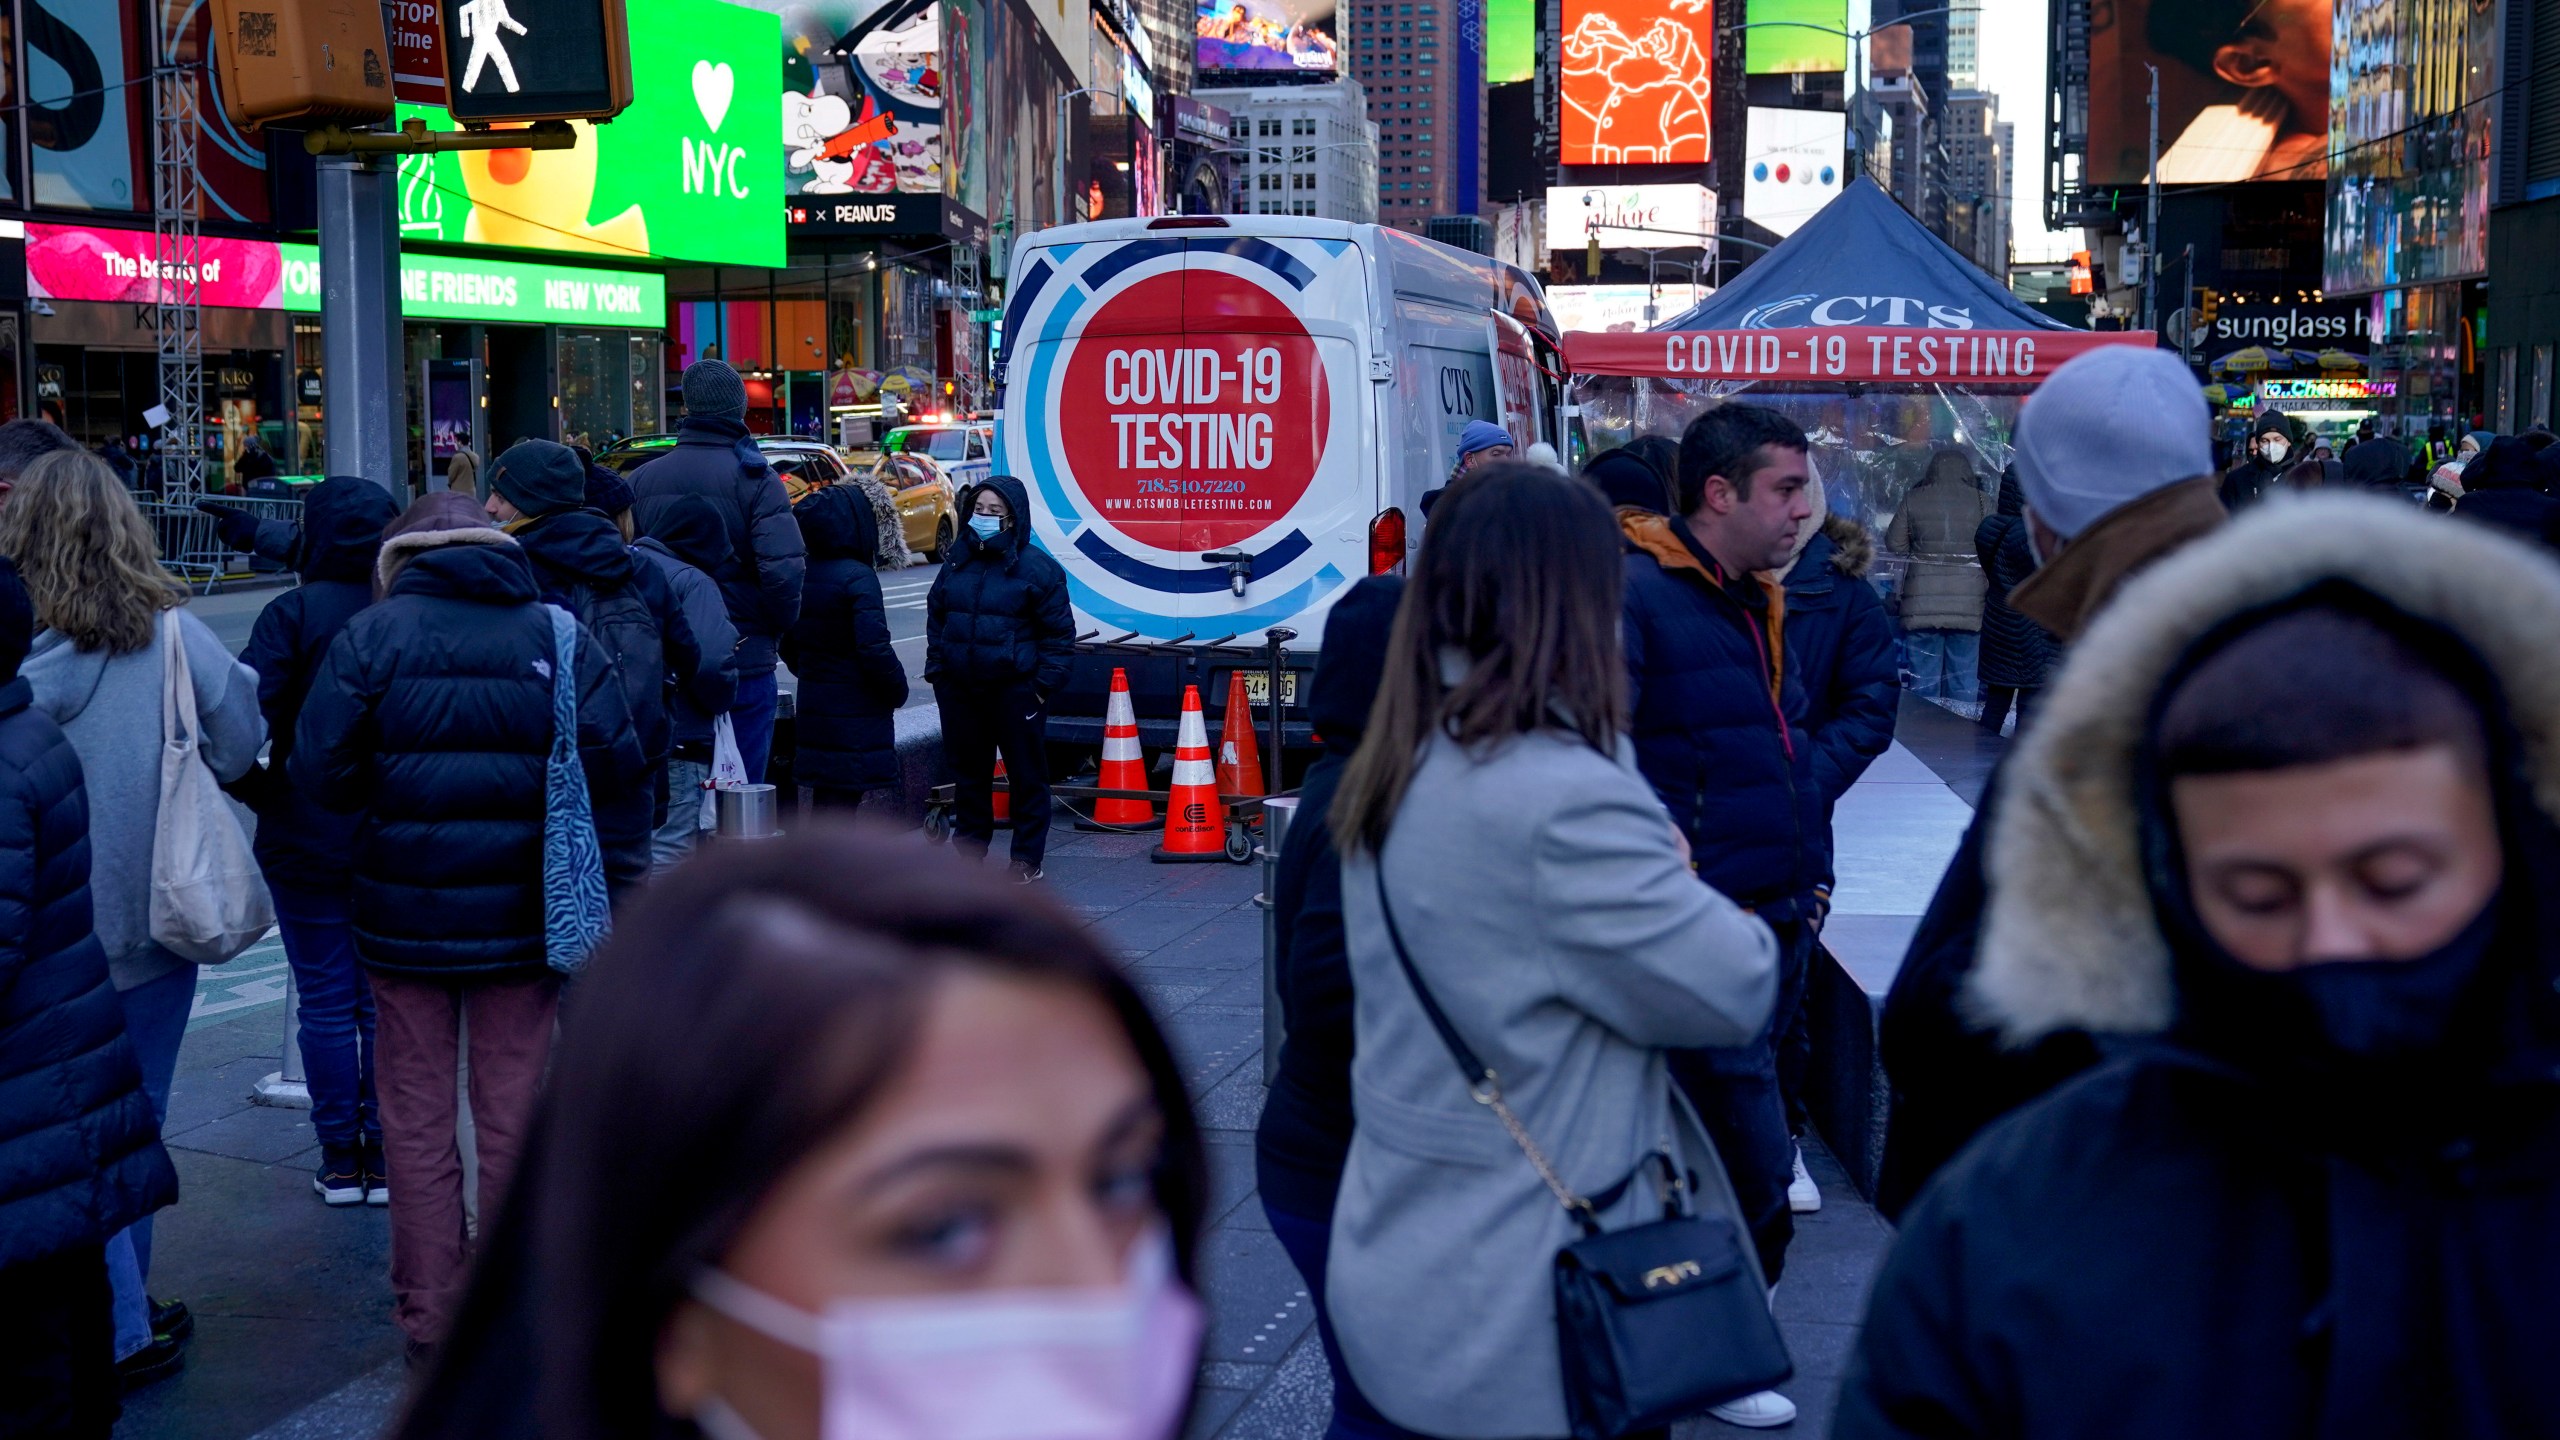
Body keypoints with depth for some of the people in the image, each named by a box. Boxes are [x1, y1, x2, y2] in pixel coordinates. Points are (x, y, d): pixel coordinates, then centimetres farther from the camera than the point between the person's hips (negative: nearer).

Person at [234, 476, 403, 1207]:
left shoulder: (293, 614, -13)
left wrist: (257, 790, -1)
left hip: (305, 839, -2)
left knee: (325, 1001, 8)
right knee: (385, 1002, 11)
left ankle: (340, 1160, 14)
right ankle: (384, 1159, 15)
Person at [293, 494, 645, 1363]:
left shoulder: (373, 633, -6)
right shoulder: (556, 634, -3)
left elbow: (320, 770, -11)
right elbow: (616, 763, -7)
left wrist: (391, 795, 9)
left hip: (405, 917, -1)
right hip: (520, 914, 1)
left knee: (417, 1121, 11)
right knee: (514, 1119, 12)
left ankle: (429, 1321, 17)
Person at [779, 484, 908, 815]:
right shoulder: (858, 577, -17)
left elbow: (788, 647, 15)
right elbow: (874, 648, -22)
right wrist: (897, 689, -7)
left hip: (814, 709, 8)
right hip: (856, 716, -8)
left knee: (825, 801, 16)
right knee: (842, 803, -5)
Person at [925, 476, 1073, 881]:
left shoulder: (1036, 568, -6)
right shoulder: (958, 562, 10)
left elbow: (1059, 631, -3)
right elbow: (936, 614, 21)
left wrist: (1045, 682, -9)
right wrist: (936, 666, 12)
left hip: (1015, 690, -5)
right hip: (959, 688, 5)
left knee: (1026, 772, 1)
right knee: (967, 769, 13)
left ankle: (1027, 858, 10)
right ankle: (970, 840, 27)